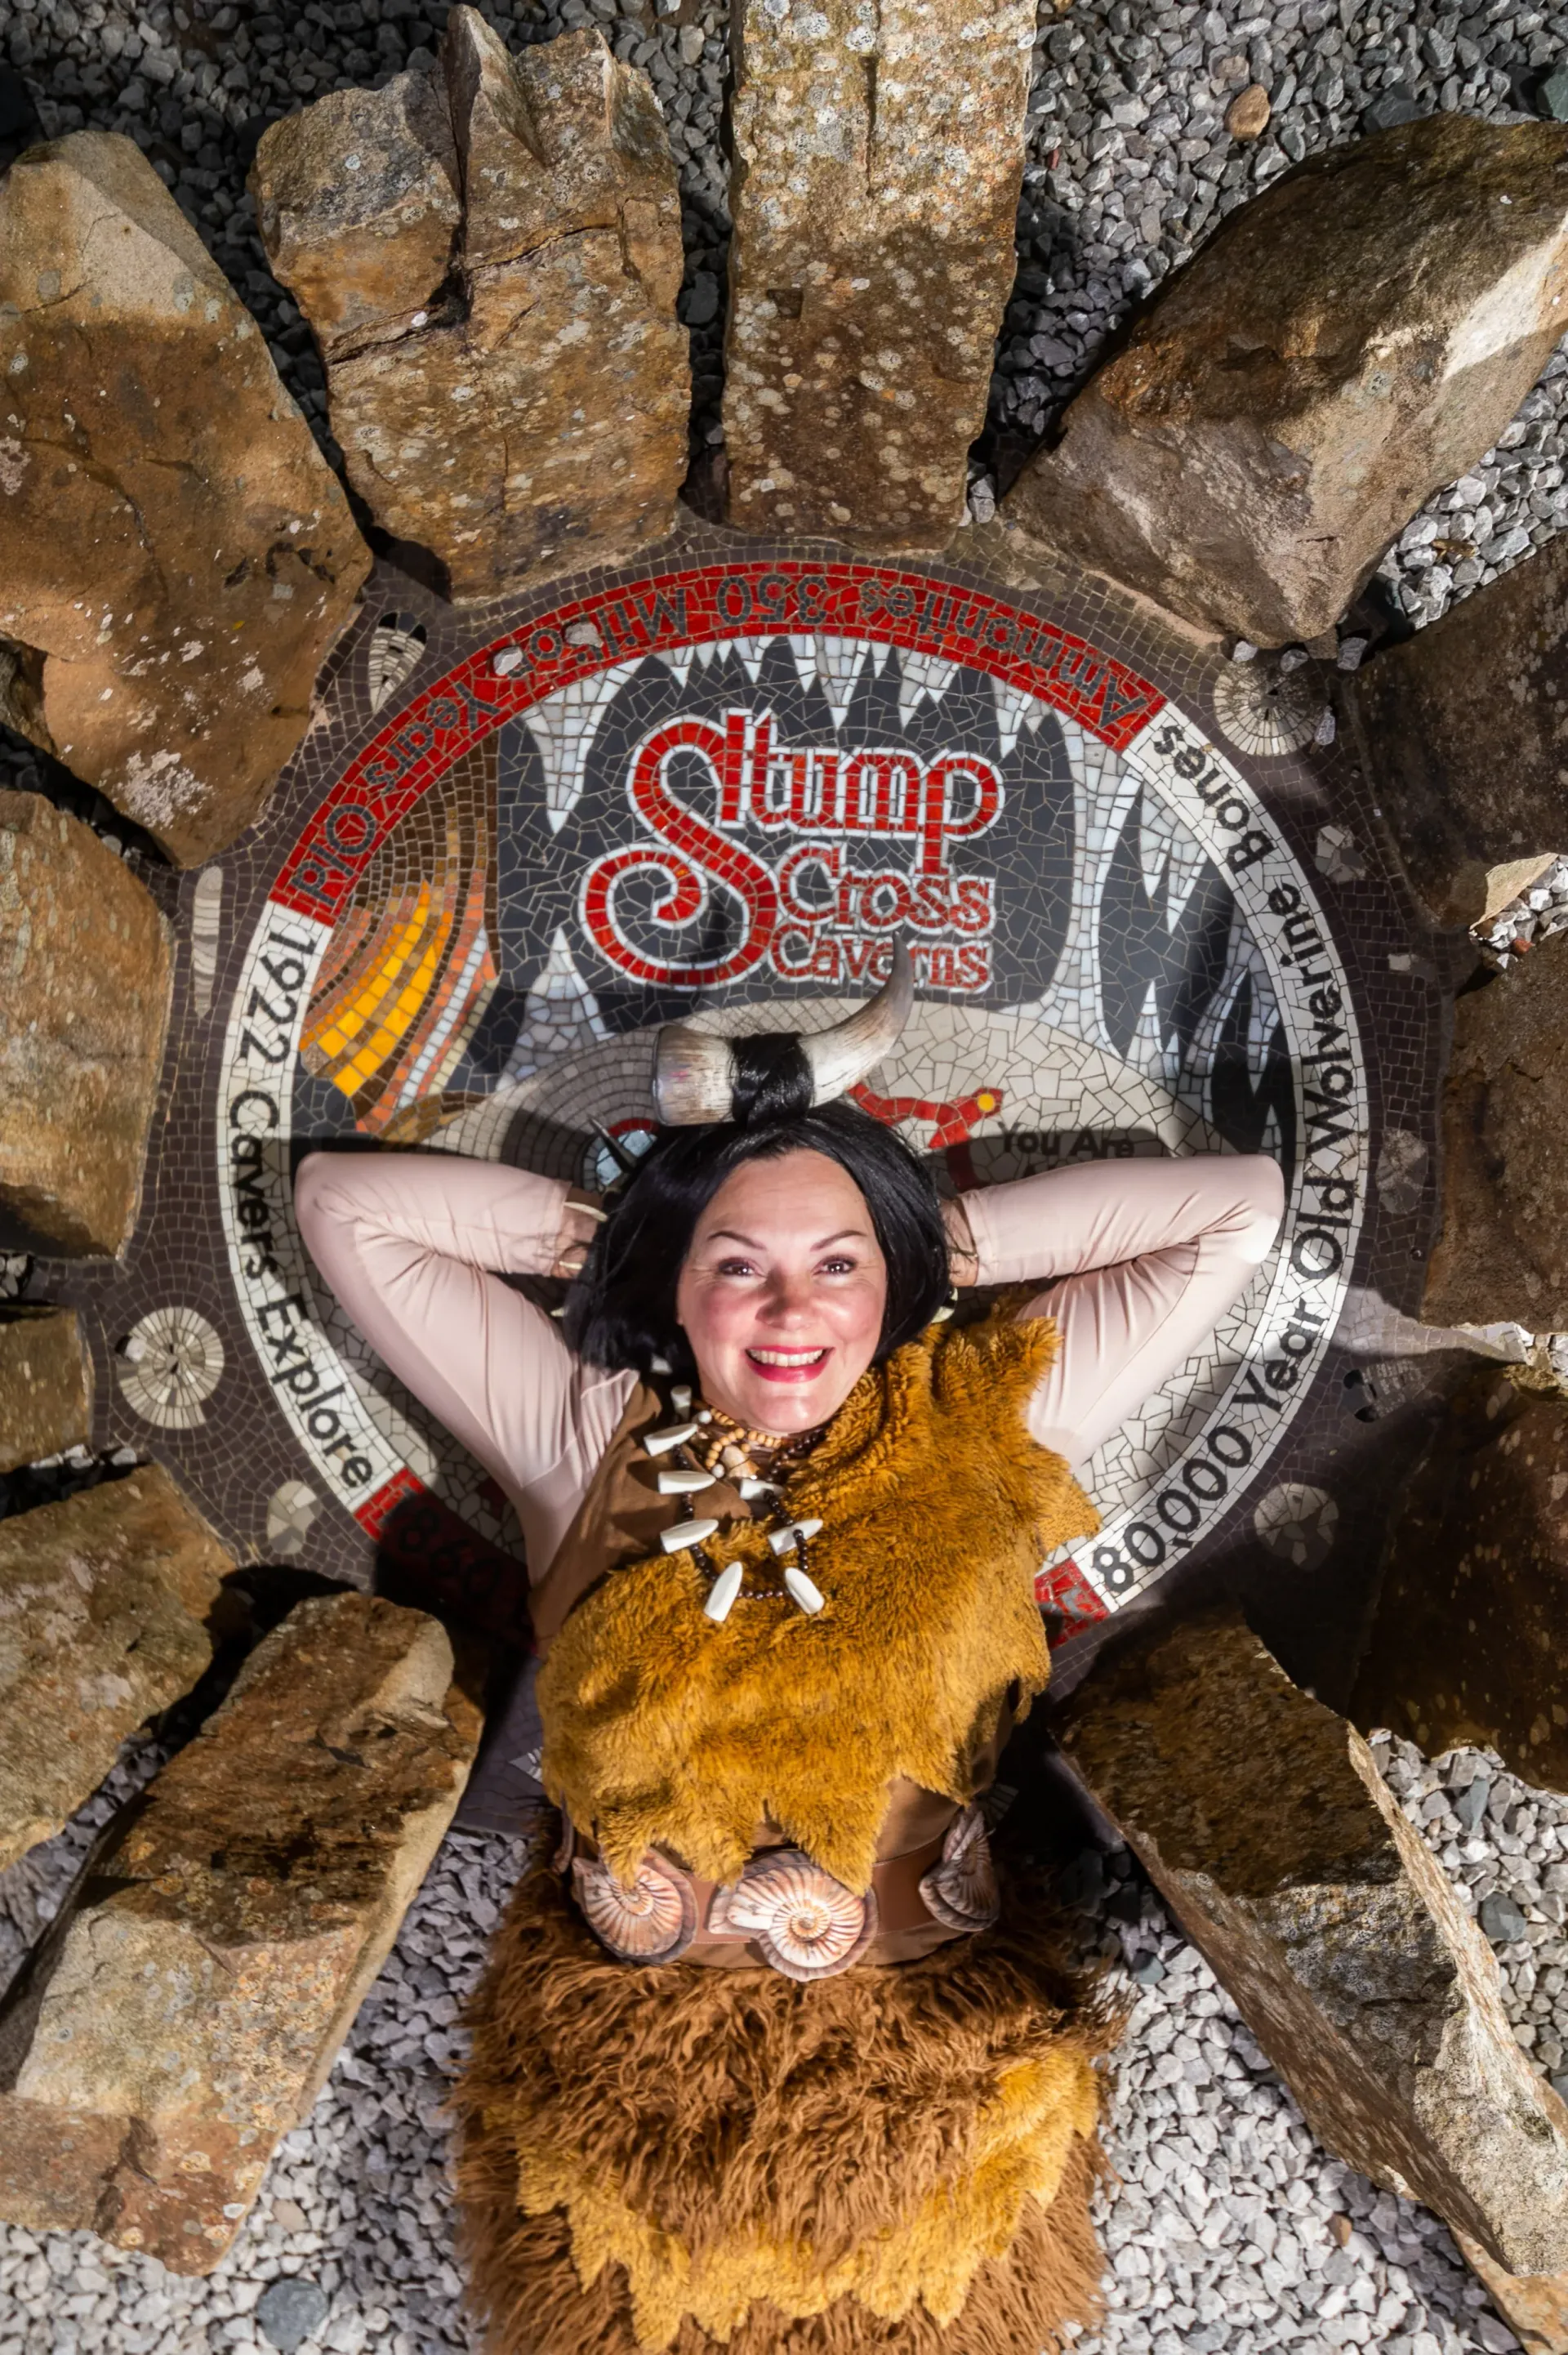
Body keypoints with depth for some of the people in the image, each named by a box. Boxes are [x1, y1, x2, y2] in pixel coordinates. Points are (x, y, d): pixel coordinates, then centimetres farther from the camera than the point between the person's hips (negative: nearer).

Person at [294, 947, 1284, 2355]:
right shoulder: (585, 1437, 0)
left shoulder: (981, 1431, -1)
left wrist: (947, 1238, 0)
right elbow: (342, 1199, 1)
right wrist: (609, 1229, 1)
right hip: (621, 2042, 1)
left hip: (930, 2048, 0)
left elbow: (1241, 1210, 0)